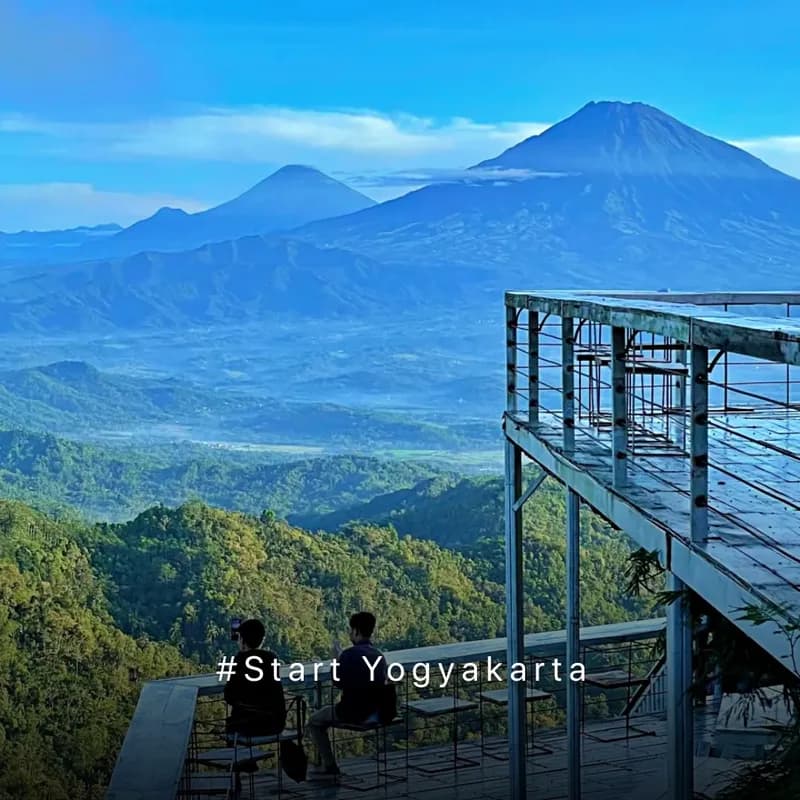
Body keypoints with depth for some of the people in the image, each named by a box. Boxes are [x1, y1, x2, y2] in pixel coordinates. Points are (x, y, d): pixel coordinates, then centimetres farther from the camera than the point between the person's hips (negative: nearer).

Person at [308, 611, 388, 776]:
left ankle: (329, 767, 11)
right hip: (376, 712, 8)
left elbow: (338, 683, -11)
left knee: (314, 722, 16)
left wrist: (336, 660, 3)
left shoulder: (349, 654, -18)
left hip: (353, 713, -8)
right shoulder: (379, 655, 5)